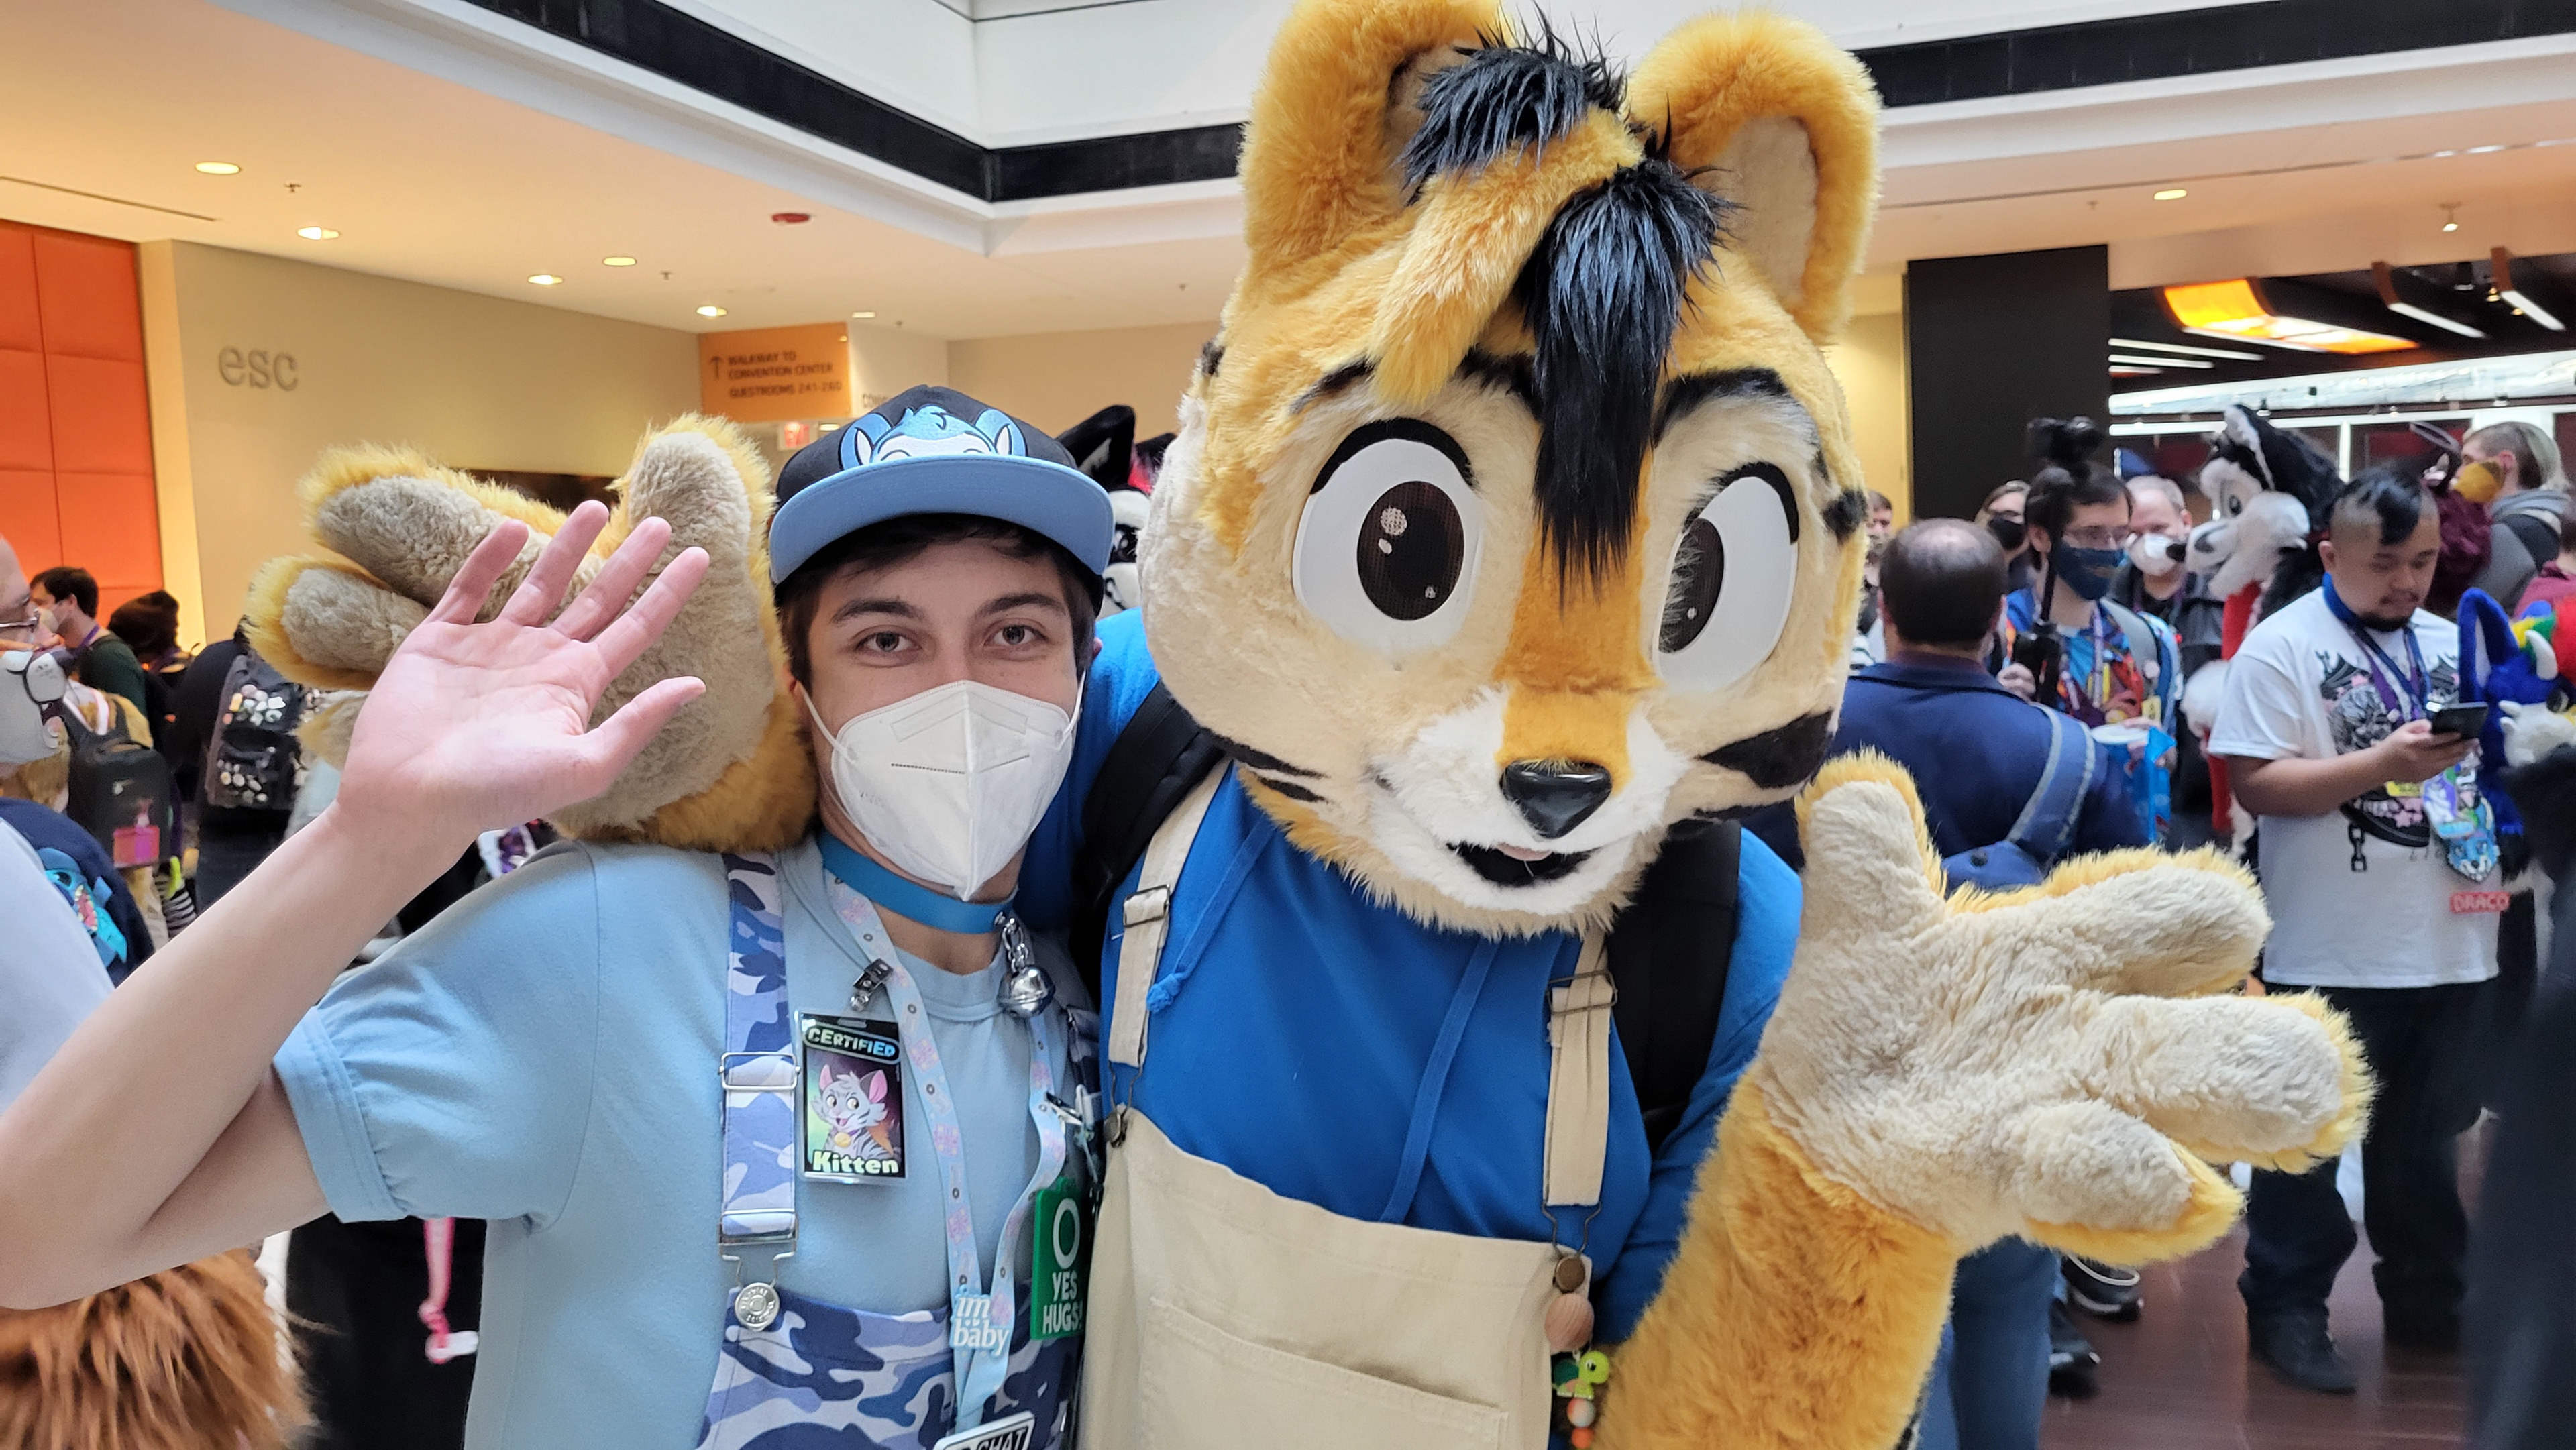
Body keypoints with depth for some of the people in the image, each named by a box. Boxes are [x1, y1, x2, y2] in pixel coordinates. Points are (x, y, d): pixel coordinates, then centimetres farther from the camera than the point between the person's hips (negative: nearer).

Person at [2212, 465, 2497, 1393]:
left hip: (2449, 941, 6)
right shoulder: (2281, 647, -9)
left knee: (2426, 1137, 19)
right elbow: (2256, 785, -17)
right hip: (2332, 952, -6)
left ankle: (2425, 1299, 33)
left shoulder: (2453, 644, 11)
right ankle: (2288, 1308, 17)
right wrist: (2383, 763, -25)